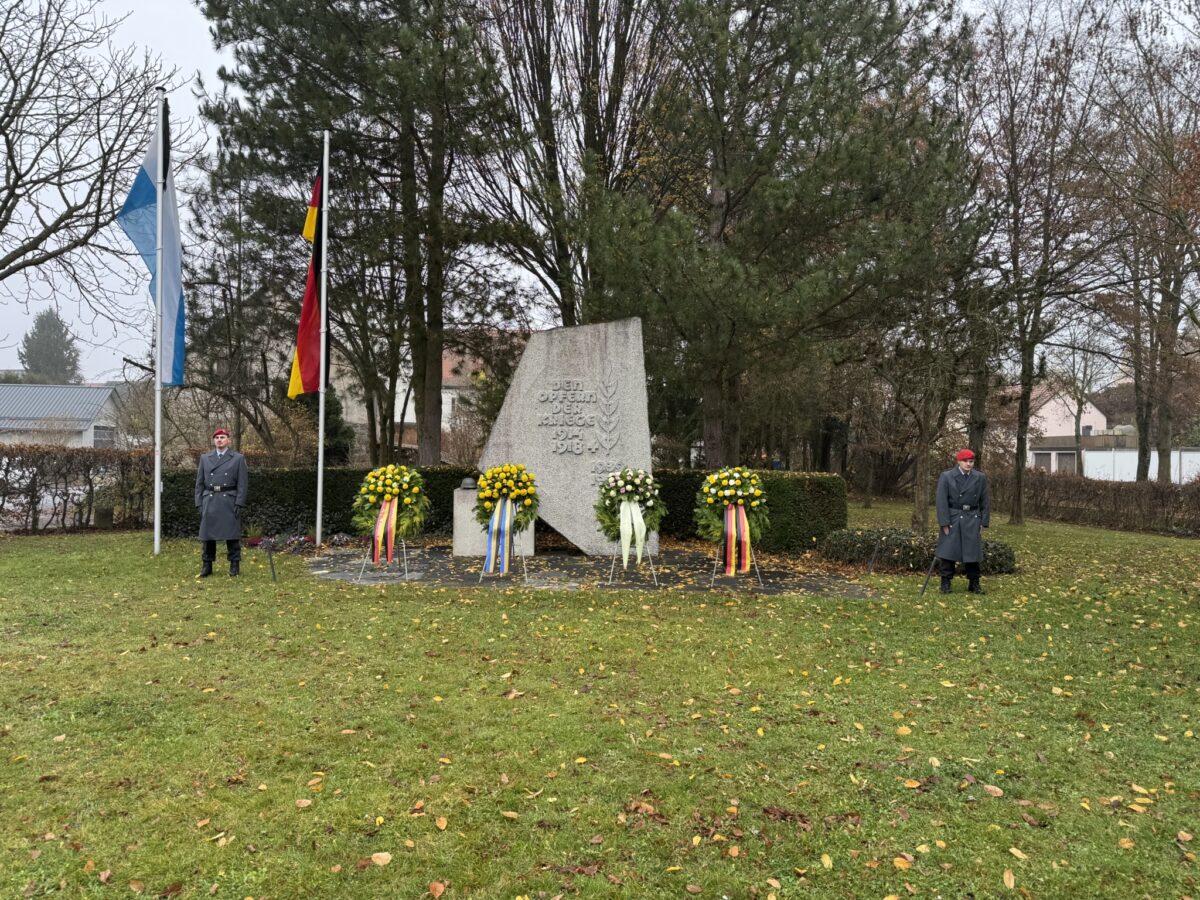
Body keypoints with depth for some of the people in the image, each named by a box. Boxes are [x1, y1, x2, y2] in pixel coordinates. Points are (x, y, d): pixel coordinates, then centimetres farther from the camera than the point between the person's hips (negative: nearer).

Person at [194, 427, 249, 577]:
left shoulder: (238, 458, 2)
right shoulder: (205, 458, 11)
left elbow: (243, 484, -2)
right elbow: (199, 483, 10)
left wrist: (239, 504, -9)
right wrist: (199, 503, 2)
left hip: (229, 502, -3)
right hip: (209, 502, 3)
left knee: (232, 535, 0)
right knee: (207, 534, 5)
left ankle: (234, 566, 9)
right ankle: (207, 566, 15)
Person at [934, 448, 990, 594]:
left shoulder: (981, 478, 3)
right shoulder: (946, 476, -5)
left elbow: (985, 502, 7)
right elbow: (942, 501, -7)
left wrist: (983, 523, 3)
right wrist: (944, 523, -12)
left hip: (972, 520, 2)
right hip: (952, 519, -2)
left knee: (973, 552, 6)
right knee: (948, 552, 1)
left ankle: (974, 584, 17)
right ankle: (945, 583, 11)